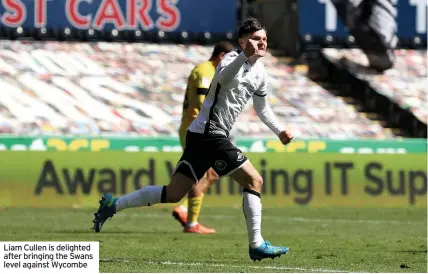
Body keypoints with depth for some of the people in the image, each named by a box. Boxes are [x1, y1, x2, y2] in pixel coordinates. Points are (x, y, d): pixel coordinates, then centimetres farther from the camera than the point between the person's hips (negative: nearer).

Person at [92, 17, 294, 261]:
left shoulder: (260, 73, 15)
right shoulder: (233, 59, -12)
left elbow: (262, 106, 32)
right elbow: (222, 78, -37)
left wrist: (280, 130, 25)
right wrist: (246, 55, -53)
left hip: (202, 137, 9)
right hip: (209, 134, -9)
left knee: (174, 193, 9)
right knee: (254, 180, -10)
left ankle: (113, 205, 13)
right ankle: (257, 245, -7)